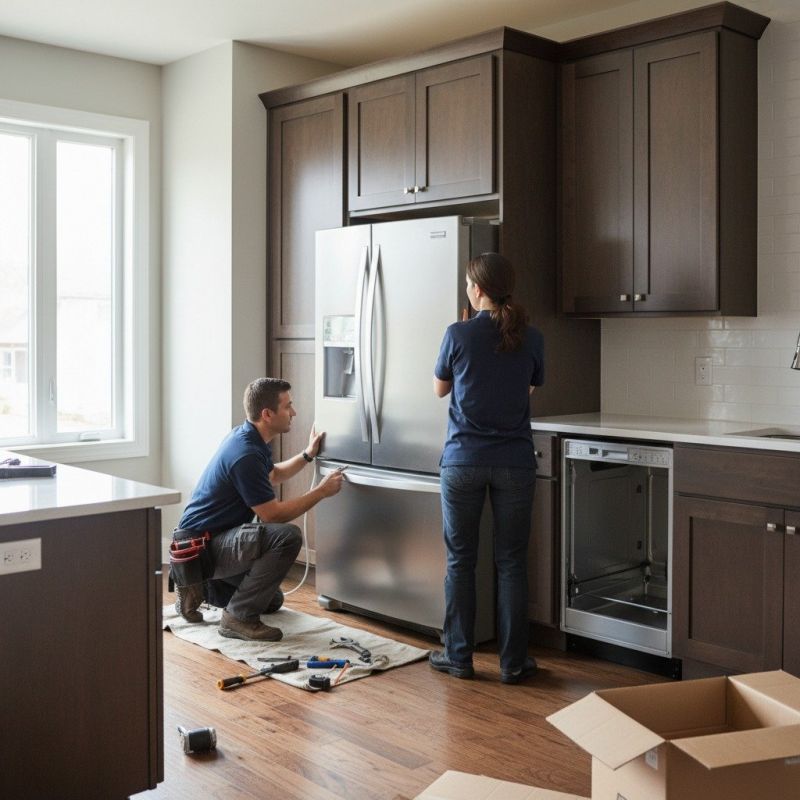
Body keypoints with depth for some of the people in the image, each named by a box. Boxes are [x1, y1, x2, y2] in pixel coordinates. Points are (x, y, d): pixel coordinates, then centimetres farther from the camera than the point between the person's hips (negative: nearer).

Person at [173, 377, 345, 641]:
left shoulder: (248, 437, 5)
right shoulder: (245, 454, -26)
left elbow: (272, 475, 27)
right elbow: (272, 515, -22)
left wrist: (308, 454, 18)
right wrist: (321, 491, -15)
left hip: (215, 539, 10)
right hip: (201, 546, -10)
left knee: (273, 601, 22)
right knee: (287, 536, -29)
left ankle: (202, 585, 20)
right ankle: (239, 617, -18)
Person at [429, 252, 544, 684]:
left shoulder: (459, 334, -8)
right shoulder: (531, 339, 0)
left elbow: (440, 388, 8)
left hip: (464, 461, -1)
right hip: (515, 462, 2)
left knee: (460, 560, 10)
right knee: (511, 562, 8)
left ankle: (458, 656, 17)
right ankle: (513, 661, 13)